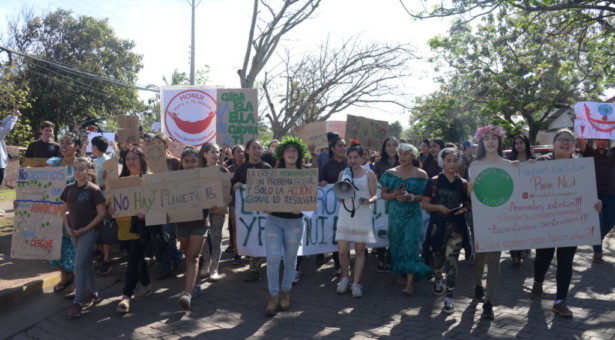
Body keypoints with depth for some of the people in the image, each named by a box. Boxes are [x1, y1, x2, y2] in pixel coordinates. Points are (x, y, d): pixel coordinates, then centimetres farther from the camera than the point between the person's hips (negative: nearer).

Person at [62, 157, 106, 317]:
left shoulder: (93, 190, -12)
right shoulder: (69, 188, 4)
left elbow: (102, 213, -12)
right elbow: (64, 210, 13)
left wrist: (85, 229, -14)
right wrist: (67, 227, -1)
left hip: (89, 231, -6)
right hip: (74, 231, 6)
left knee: (79, 264, -9)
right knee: (86, 262, 15)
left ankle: (78, 302, -2)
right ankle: (93, 293, 28)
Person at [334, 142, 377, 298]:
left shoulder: (369, 174, 0)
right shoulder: (343, 173, 8)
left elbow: (374, 196, -1)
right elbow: (339, 199, 10)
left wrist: (368, 200, -23)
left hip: (362, 216, -2)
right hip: (345, 215, 2)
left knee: (360, 251, 5)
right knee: (342, 251, -2)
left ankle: (356, 283, 15)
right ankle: (345, 277, 22)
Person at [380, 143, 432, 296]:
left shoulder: (421, 174, -1)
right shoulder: (391, 172, 6)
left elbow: (424, 196, -2)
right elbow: (383, 194, 5)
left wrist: (410, 197, -20)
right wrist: (394, 195, -15)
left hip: (412, 215, -3)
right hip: (395, 214, 3)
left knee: (410, 246, -10)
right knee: (397, 245, 7)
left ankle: (410, 283, -11)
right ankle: (403, 274, 25)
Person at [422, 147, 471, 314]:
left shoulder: (463, 184, 5)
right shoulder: (434, 181, 0)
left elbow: (468, 205, 13)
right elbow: (424, 204, 1)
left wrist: (464, 209, -9)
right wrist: (438, 207, -16)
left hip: (456, 226, 0)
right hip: (438, 225, 0)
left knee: (451, 259, -9)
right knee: (438, 256, 15)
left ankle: (450, 296, -3)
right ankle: (438, 279, 46)